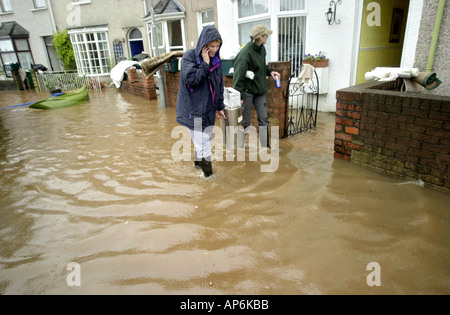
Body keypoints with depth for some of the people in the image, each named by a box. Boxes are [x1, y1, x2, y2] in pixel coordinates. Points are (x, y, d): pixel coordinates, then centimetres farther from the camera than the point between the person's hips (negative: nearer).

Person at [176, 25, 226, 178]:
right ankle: (209, 176, 4)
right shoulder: (189, 56, -11)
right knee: (202, 144, -7)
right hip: (194, 109, -6)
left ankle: (198, 161, 40)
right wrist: (205, 64, -20)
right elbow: (191, 80, -23)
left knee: (206, 139, 17)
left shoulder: (216, 60, 6)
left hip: (209, 108, 6)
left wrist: (220, 107, 15)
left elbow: (219, 85, 13)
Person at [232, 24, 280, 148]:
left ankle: (265, 146, 18)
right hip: (247, 91, -7)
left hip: (259, 90, 8)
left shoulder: (262, 49, 7)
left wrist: (270, 71, 5)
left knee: (264, 119, 7)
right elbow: (238, 76, -21)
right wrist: (239, 96, -25)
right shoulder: (246, 53, -18)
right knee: (245, 122, 2)